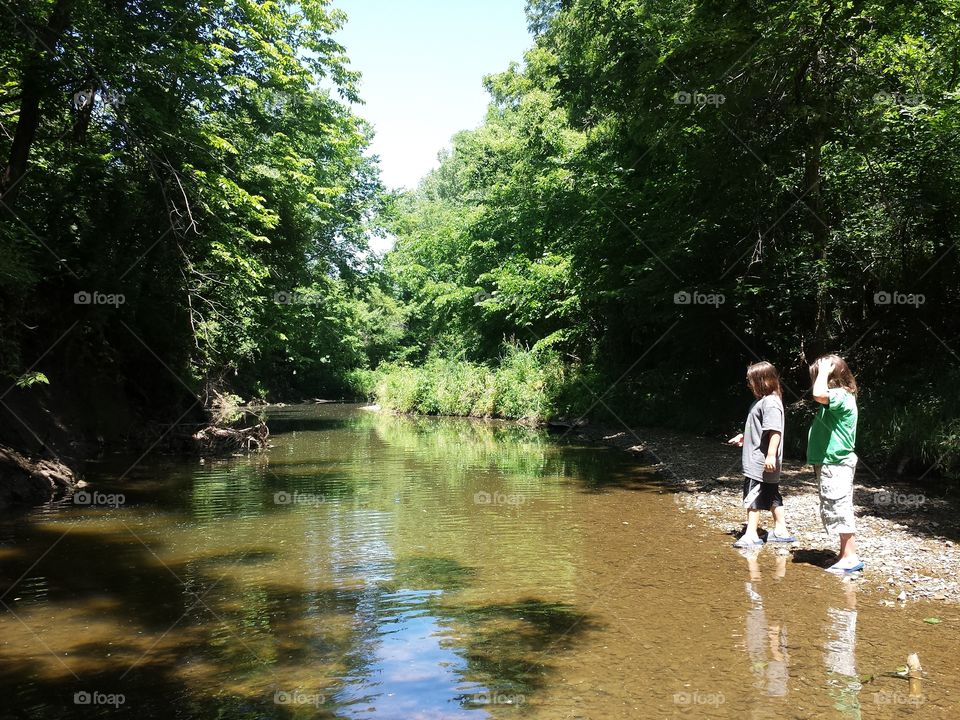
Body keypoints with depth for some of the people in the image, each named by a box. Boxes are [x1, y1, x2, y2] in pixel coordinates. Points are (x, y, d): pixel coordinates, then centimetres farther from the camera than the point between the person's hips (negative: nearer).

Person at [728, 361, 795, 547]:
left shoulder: (770, 403, -18)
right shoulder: (761, 400, 14)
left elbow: (775, 431, -25)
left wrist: (771, 455, -29)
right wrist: (743, 436, 24)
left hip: (760, 463, -10)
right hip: (757, 460, 10)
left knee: (752, 497, -6)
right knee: (772, 497, 16)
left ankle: (751, 535, -2)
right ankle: (780, 531, 24)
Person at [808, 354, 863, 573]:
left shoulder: (841, 396, -18)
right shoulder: (838, 397, 12)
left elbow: (819, 394, -38)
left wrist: (824, 370, -27)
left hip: (836, 465, -11)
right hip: (831, 464, 11)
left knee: (839, 510, -5)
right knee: (836, 511, 17)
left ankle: (850, 557, 2)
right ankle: (846, 555, 26)